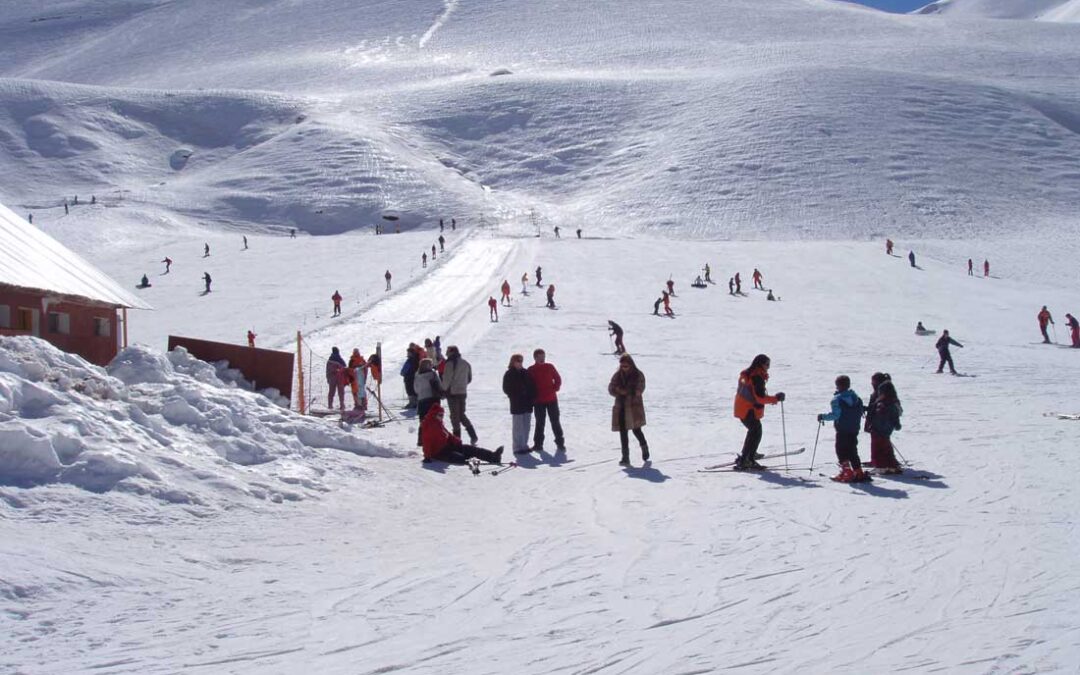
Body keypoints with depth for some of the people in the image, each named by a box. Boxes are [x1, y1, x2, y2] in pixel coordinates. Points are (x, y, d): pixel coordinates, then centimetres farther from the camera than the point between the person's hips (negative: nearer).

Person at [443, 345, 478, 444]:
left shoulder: (450, 364, -14)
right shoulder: (466, 364, 8)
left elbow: (447, 379, -16)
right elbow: (469, 378, 15)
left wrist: (444, 389, -3)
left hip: (452, 392, -7)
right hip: (463, 392, 7)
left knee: (454, 415, 1)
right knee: (462, 414, 17)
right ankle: (473, 435, 7)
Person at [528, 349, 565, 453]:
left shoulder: (550, 367, 2)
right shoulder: (531, 370, -1)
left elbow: (558, 379, 7)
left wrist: (555, 389, -8)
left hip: (552, 399, 0)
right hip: (538, 401, 0)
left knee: (555, 422, 2)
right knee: (540, 422, 5)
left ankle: (560, 443, 8)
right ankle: (538, 444, 12)